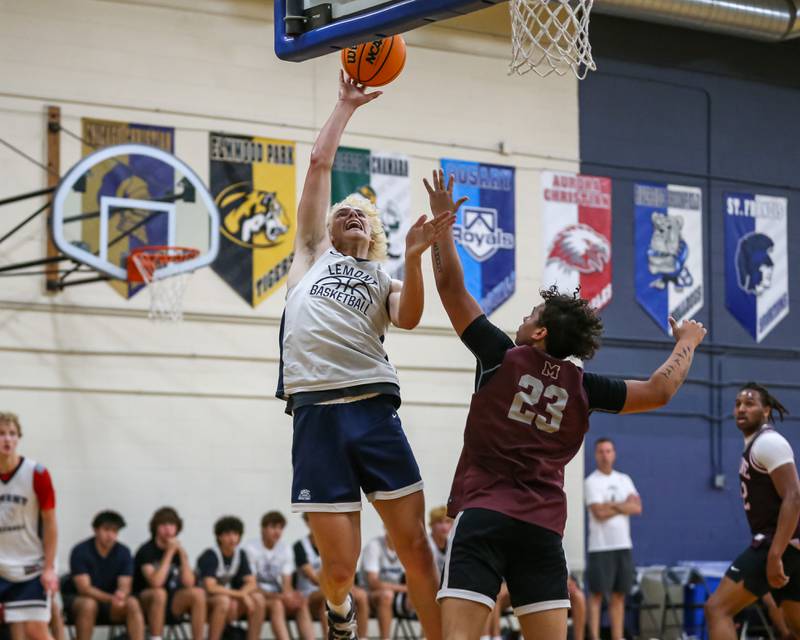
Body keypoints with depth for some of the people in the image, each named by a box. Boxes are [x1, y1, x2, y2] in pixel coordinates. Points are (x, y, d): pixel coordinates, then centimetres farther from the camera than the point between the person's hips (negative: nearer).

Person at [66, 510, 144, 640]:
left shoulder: (124, 552, -2)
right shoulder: (80, 551, -13)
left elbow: (125, 586, -9)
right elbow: (84, 587, -20)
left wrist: (121, 594, -35)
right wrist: (111, 598, -35)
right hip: (79, 600, -3)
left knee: (132, 603, -25)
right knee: (89, 604, -37)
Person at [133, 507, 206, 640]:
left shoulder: (177, 550, 4)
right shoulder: (146, 551, -12)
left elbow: (189, 583, -7)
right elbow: (156, 582, -27)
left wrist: (182, 554, -15)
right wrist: (169, 553, -22)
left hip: (172, 606, 5)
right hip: (146, 602, -5)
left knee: (198, 593, -21)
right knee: (159, 593, -37)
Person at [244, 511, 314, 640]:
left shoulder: (285, 549, 7)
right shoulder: (251, 548, -9)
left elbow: (287, 584, 2)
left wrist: (289, 595, -23)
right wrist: (276, 596, -26)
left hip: (277, 594, 5)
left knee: (302, 604, -23)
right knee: (277, 604, -35)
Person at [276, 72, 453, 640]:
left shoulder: (384, 278, 22)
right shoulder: (313, 256, 22)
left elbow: (408, 318, -1)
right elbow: (320, 163, 19)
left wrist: (414, 257, -13)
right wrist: (347, 105, 24)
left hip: (374, 407, 1)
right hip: (318, 412, -1)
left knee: (416, 546, -5)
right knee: (339, 565, -1)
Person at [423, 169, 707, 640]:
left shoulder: (503, 358, 2)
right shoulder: (582, 388, 9)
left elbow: (451, 285, 3)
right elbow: (658, 392, 16)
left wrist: (442, 220, 13)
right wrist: (687, 343, 33)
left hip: (483, 514, -4)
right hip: (543, 528, 4)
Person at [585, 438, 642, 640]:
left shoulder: (624, 480, 14)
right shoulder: (591, 482, -3)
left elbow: (637, 508, 2)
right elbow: (599, 513, -14)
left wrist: (612, 505, -11)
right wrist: (625, 505, -4)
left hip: (623, 545, 5)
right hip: (601, 547, -5)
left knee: (619, 595, 6)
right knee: (597, 594, -6)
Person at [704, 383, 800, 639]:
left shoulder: (769, 442, -11)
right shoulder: (755, 445, 20)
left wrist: (774, 556, -27)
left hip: (779, 543, -10)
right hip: (779, 543, 10)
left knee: (717, 608, -14)